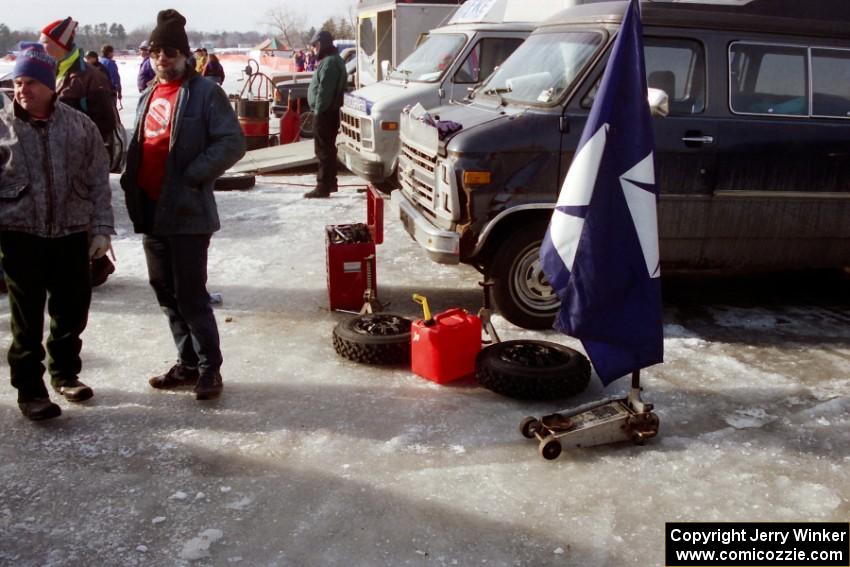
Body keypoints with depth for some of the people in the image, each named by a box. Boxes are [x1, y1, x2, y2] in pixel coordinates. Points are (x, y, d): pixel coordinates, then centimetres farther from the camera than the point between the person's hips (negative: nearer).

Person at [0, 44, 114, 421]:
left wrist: (101, 228, -2)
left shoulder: (80, 126, 1)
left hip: (72, 234, 2)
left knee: (72, 311, 12)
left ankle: (65, 373, 32)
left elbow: (99, 182, 4)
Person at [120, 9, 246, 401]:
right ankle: (188, 363, 27)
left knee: (190, 295, -5)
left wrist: (192, 175, -19)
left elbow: (233, 143, -16)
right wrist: (132, 183, 9)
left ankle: (209, 368, 9)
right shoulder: (148, 96, 16)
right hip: (151, 210, 8)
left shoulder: (205, 93, -9)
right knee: (166, 293, 14)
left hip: (188, 211, -8)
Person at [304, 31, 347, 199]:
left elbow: (324, 90, -23)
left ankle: (323, 187, -7)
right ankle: (330, 183, 24)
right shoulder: (332, 59, 18)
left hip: (325, 113, -11)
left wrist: (318, 110, -19)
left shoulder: (329, 62, -17)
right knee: (328, 149, 16)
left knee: (323, 150, -8)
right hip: (328, 112, 11)